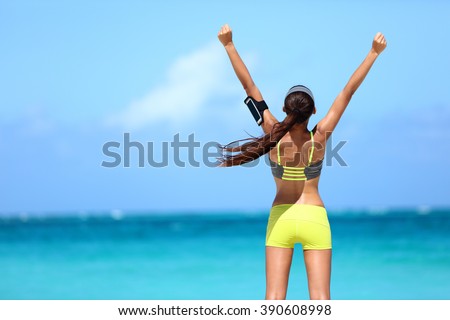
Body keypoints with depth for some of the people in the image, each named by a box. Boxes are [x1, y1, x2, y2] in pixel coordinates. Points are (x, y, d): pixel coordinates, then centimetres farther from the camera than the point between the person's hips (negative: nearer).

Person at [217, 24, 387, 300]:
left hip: (280, 218, 1)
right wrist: (374, 53, -5)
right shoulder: (320, 137, -10)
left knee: (274, 297, 0)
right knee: (320, 298, 0)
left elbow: (249, 86, -9)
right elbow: (349, 91, -8)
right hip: (314, 218, -1)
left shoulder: (273, 134, -9)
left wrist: (229, 45, -8)